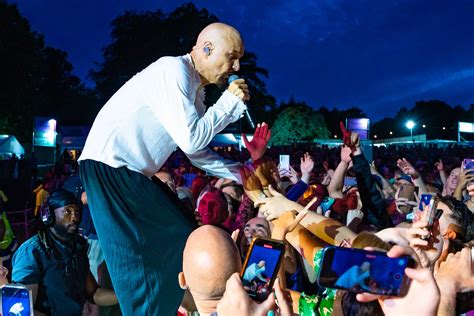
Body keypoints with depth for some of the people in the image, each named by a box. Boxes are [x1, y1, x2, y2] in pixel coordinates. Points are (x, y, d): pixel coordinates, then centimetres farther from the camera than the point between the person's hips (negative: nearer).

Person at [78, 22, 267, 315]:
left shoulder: (195, 90, 13)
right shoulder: (173, 70, -16)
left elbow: (197, 152, 20)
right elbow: (191, 140, -23)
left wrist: (241, 173, 15)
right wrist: (229, 102, -11)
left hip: (136, 173, 10)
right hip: (110, 167, -10)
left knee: (182, 239, 12)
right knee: (138, 258, -6)